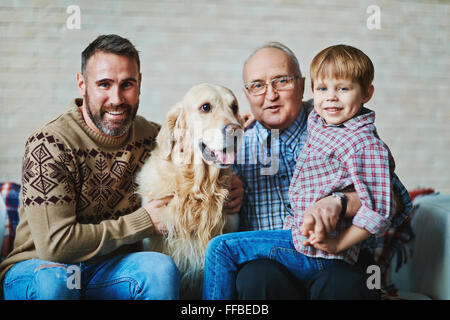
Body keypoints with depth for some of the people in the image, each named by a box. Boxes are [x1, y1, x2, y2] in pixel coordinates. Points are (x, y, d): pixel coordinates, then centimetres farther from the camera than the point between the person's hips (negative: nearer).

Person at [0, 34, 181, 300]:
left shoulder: (151, 136, -1)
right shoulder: (49, 145, -17)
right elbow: (54, 243, -23)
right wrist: (143, 222, -15)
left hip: (111, 269, 3)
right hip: (39, 266, -3)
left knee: (162, 268, -26)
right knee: (53, 279, -35)